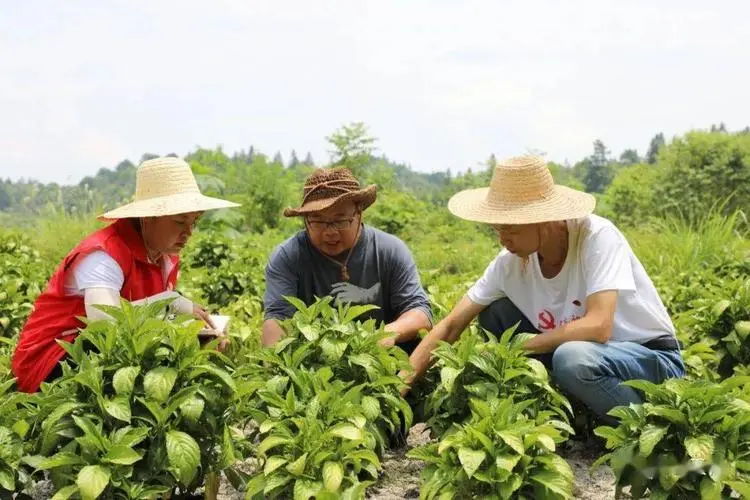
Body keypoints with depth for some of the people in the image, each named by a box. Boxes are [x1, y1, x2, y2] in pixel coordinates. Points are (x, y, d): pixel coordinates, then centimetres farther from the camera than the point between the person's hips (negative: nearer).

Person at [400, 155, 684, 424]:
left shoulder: (596, 236, -24)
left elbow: (598, 327, -35)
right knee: (494, 315, -4)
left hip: (655, 358, -6)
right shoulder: (511, 262, -9)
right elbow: (451, 327, -6)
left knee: (572, 357, -35)